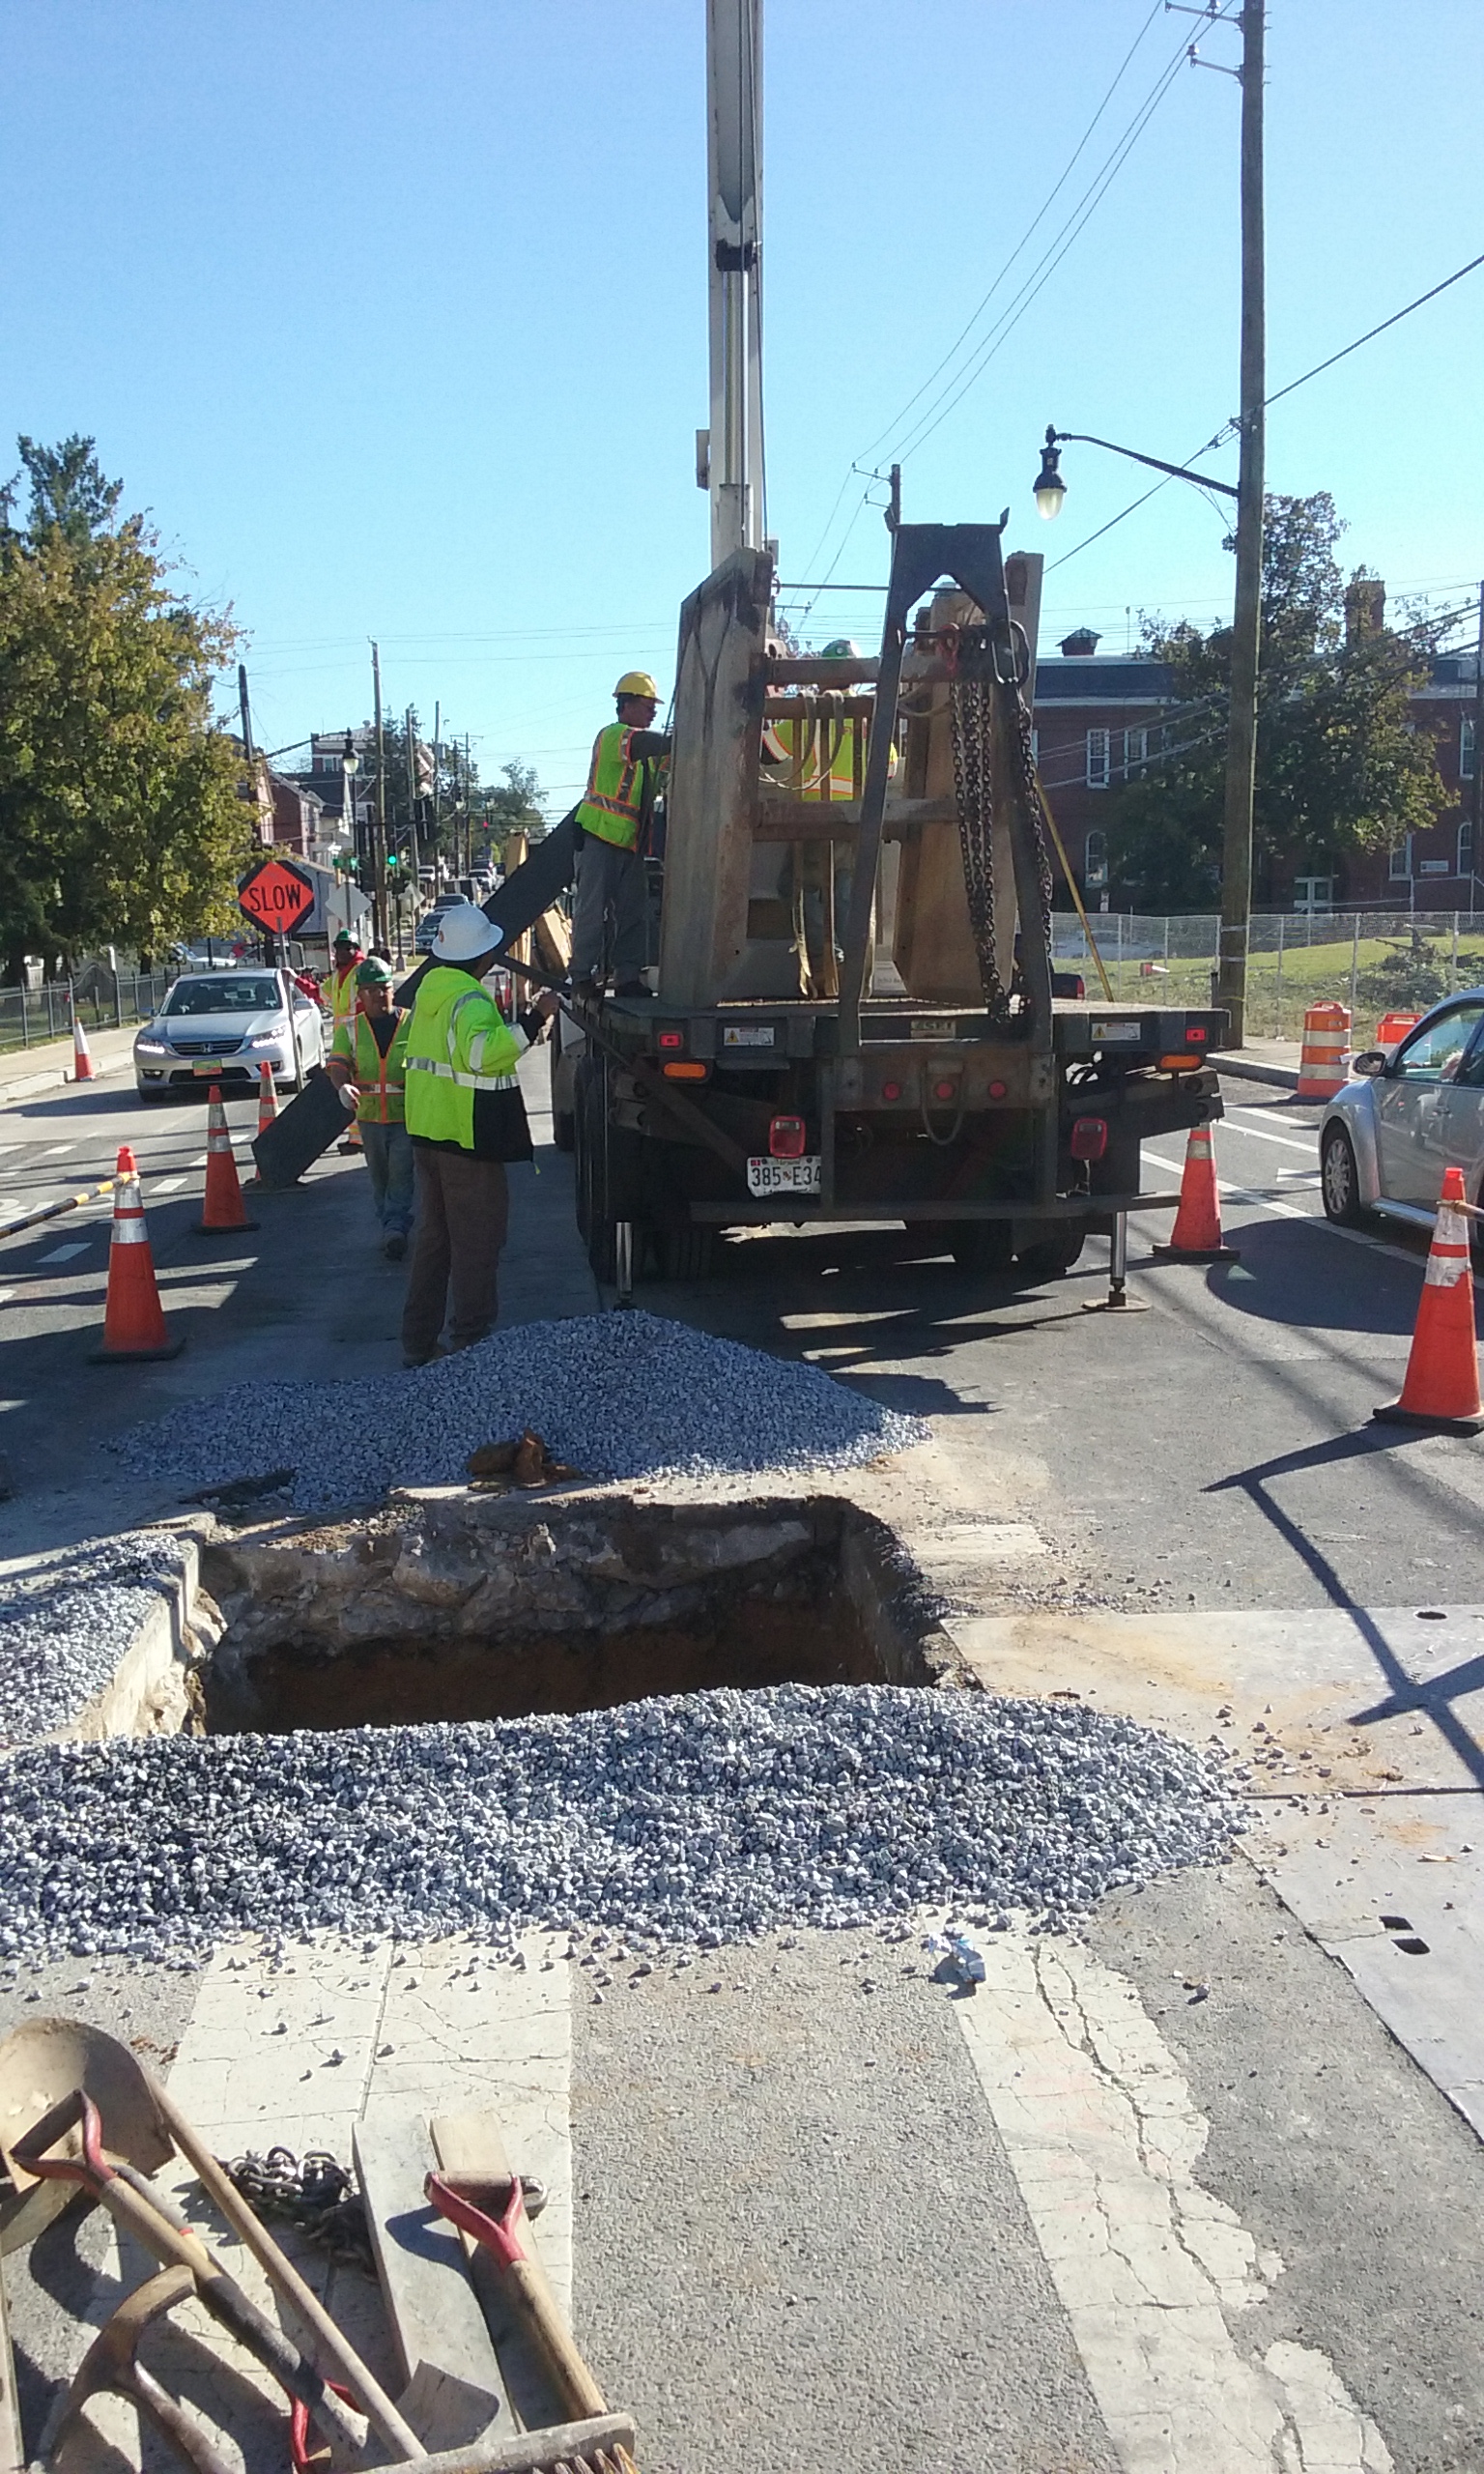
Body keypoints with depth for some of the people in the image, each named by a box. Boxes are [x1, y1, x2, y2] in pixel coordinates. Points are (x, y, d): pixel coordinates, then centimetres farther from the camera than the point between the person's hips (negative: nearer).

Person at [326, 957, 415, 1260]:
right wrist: (343, 1085, -26)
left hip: (407, 1113, -3)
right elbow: (338, 1063, -4)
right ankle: (392, 1226, 25)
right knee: (379, 1174, 12)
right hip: (369, 1113, 3)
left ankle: (394, 1226, -10)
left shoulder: (412, 1022, 0)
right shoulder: (350, 1028, 6)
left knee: (401, 1172, -11)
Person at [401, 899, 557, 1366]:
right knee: (476, 1244, -1)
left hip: (426, 1133, 9)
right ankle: (471, 1343, 1)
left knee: (433, 1239, 16)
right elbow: (483, 1053, -36)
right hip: (467, 1136, -9)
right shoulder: (470, 999, -18)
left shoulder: (429, 989, 11)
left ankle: (417, 1343, 21)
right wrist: (533, 1020, -35)